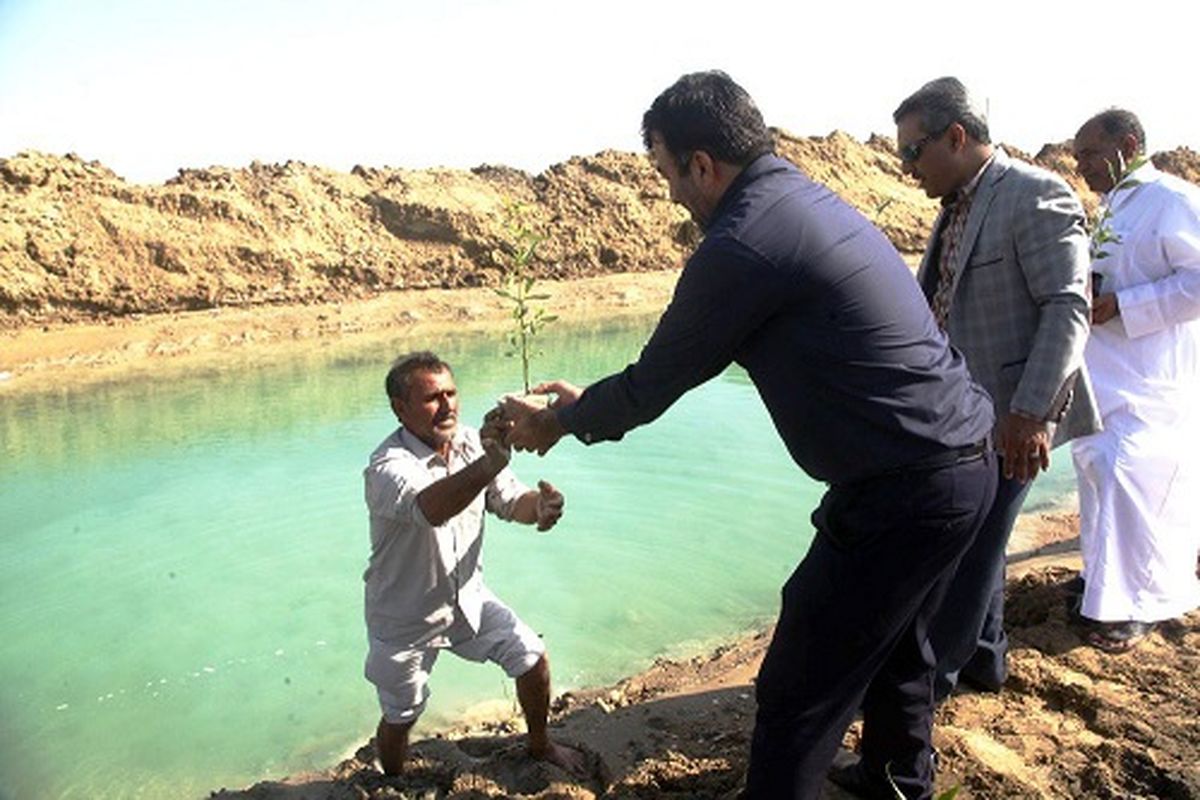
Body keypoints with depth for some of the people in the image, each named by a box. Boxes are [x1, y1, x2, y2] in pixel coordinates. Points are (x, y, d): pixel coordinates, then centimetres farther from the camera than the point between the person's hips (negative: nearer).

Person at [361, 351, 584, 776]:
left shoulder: (472, 444, -11)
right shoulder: (387, 466, -30)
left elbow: (511, 501, -4)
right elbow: (430, 508, -51)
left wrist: (538, 506, -30)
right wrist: (488, 466, -70)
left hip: (467, 597, 5)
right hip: (405, 617, -4)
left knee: (532, 658, 4)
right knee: (399, 719, 13)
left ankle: (540, 745, 33)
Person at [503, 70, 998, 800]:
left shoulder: (740, 245, -19)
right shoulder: (810, 200, 12)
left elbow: (658, 381, -7)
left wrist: (559, 422, 11)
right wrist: (590, 403, 23)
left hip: (905, 493, -10)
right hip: (968, 462, 10)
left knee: (799, 695, 3)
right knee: (896, 643, 29)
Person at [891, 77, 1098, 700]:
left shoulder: (1036, 196, -15)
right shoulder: (959, 206, 12)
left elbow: (1067, 309, -20)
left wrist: (1029, 413, -25)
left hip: (1010, 415, -9)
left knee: (968, 548, 2)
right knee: (971, 540, 18)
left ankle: (931, 675, 18)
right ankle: (982, 659, 36)